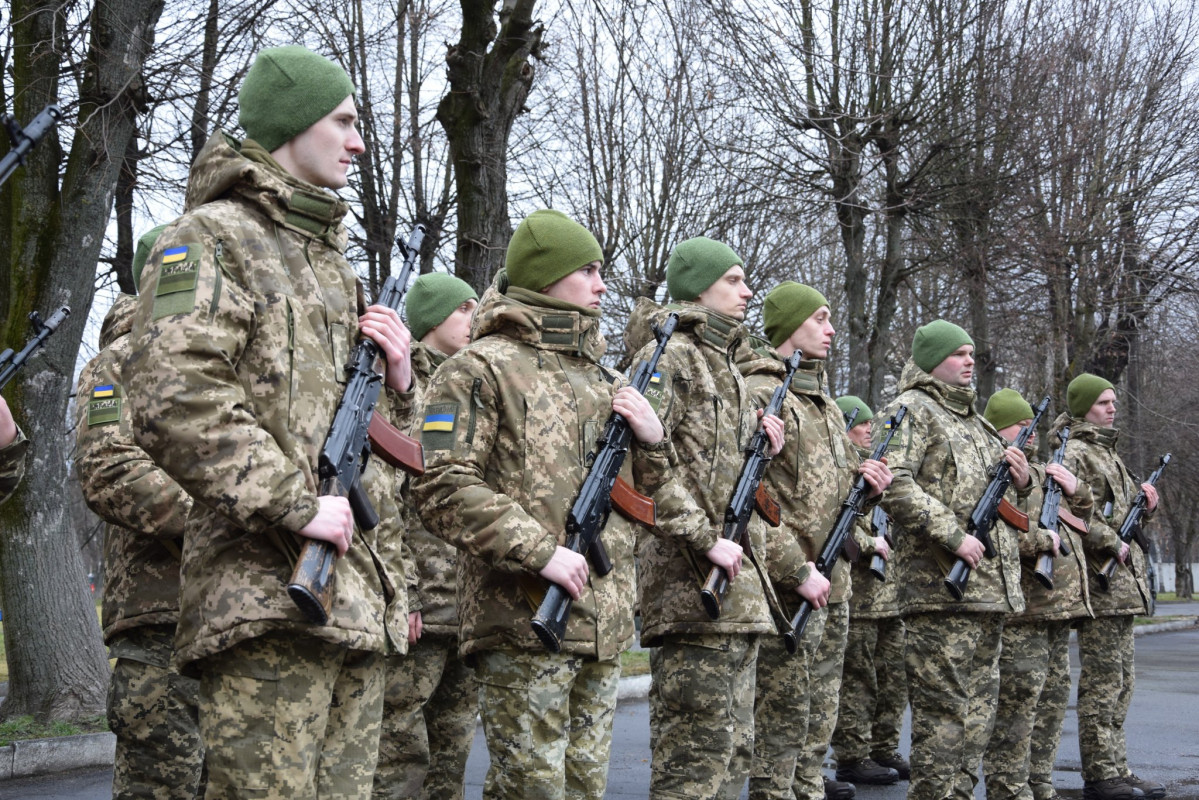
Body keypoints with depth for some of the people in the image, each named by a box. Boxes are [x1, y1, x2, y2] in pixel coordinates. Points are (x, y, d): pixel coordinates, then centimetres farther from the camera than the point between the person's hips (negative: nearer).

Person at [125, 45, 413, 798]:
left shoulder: (334, 262, 24)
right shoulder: (211, 237, -3)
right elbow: (172, 397, -18)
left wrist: (396, 383, 7)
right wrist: (294, 505, -20)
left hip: (359, 592, 9)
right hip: (267, 592, -8)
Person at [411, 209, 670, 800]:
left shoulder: (600, 376, 20)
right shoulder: (481, 368, -4)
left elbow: (637, 492, 26)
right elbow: (443, 491, -15)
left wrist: (651, 440, 5)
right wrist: (542, 552, -21)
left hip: (604, 626, 7)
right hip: (524, 622, -7)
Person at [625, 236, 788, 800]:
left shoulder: (725, 363, 22)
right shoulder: (668, 354, -7)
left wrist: (761, 445, 8)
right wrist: (704, 538, -21)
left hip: (740, 587, 10)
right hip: (692, 584, -10)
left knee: (732, 750, 13)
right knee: (695, 755, -9)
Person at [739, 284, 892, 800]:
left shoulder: (823, 400, 18)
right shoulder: (759, 392, -10)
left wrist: (861, 477, 4)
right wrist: (798, 570, -20)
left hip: (830, 587, 9)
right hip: (787, 590, -9)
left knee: (818, 727, 14)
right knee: (781, 725, -5)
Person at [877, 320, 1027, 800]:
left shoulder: (973, 419, 23)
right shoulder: (911, 410, -4)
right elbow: (893, 484, -18)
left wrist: (1020, 482, 8)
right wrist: (953, 535, -21)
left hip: (991, 589, 9)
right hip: (941, 587, -9)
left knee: (978, 710, 11)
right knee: (943, 709, -9)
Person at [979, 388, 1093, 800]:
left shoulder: (1039, 470, 22)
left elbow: (1082, 518, 28)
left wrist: (1076, 490, 8)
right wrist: (1044, 539, -21)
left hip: (1057, 610, 10)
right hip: (1020, 611, -10)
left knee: (1053, 698, 13)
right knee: (1018, 703, -10)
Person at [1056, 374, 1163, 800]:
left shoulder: (1108, 453, 22)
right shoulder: (1073, 452, -9)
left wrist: (1144, 501, 8)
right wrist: (1112, 544, -22)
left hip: (1123, 581, 10)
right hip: (1098, 579, -10)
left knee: (1120, 683, 12)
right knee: (1101, 682, -8)